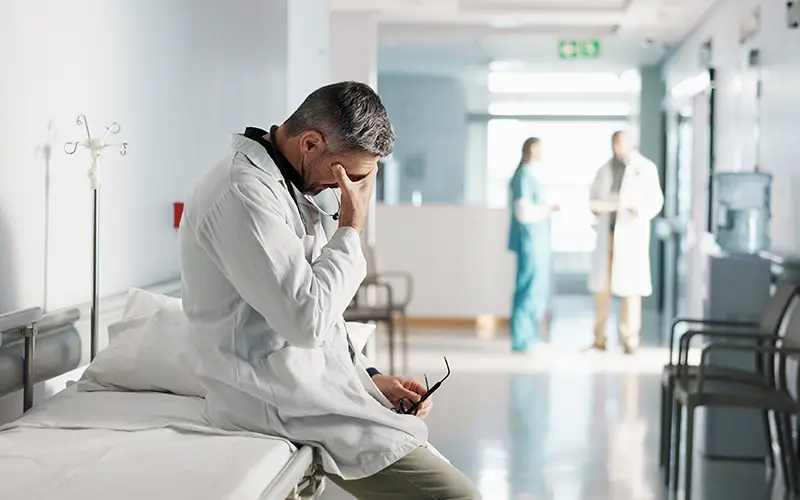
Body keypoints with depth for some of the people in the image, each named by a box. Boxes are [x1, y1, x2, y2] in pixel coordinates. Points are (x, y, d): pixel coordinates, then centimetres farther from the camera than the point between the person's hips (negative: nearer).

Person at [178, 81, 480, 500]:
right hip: (285, 403, -11)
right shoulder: (243, 192, -20)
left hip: (306, 382, 11)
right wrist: (352, 227, -14)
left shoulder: (279, 184, 14)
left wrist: (368, 377, 10)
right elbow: (308, 319, -26)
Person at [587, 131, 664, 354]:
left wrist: (636, 208, -22)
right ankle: (599, 339, 7)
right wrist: (597, 206, -8)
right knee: (601, 286, 2)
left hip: (631, 234, -4)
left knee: (630, 287, -5)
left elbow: (655, 201, -4)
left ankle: (629, 338, 1)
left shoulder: (646, 168, 0)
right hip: (607, 233, 4)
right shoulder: (605, 170, 12)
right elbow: (593, 199, 15)